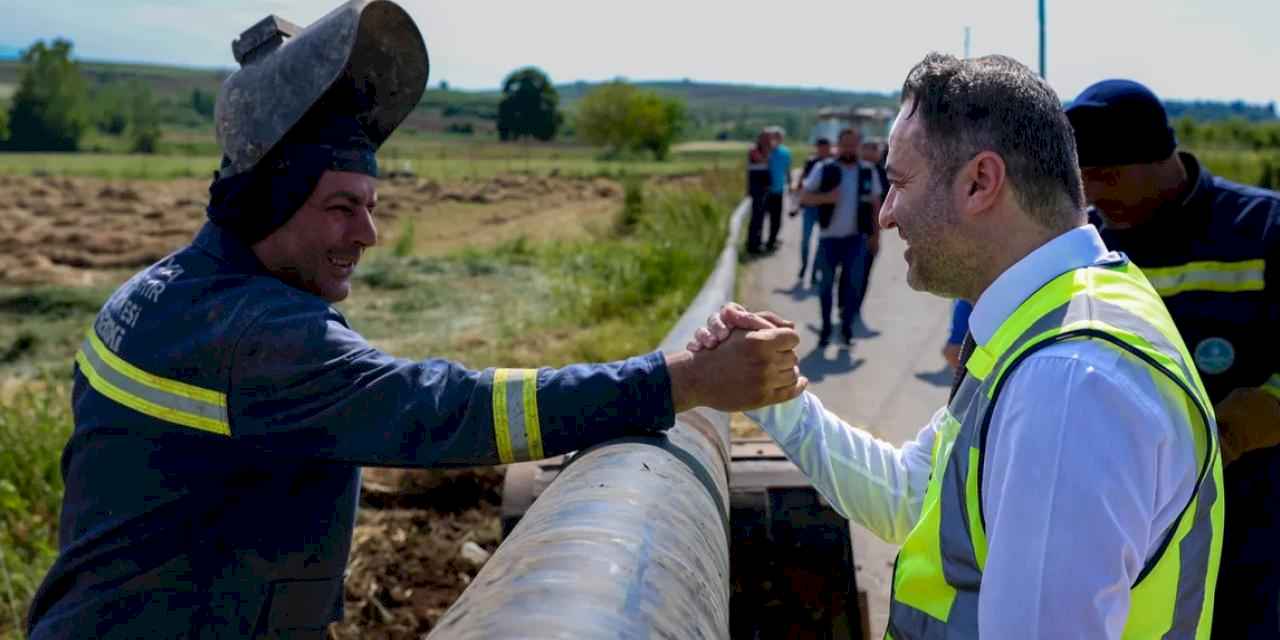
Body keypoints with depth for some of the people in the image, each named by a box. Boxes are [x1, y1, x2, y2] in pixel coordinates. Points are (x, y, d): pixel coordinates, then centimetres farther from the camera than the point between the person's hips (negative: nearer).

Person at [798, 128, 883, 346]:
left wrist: (876, 233, 9)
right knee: (826, 284, 6)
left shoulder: (868, 172, 5)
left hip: (856, 238, 1)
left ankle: (847, 325, 9)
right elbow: (804, 198, -4)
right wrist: (825, 197, -21)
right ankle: (826, 327, 20)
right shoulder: (824, 170, -2)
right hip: (829, 236, -1)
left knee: (854, 282, -4)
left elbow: (876, 204, 13)